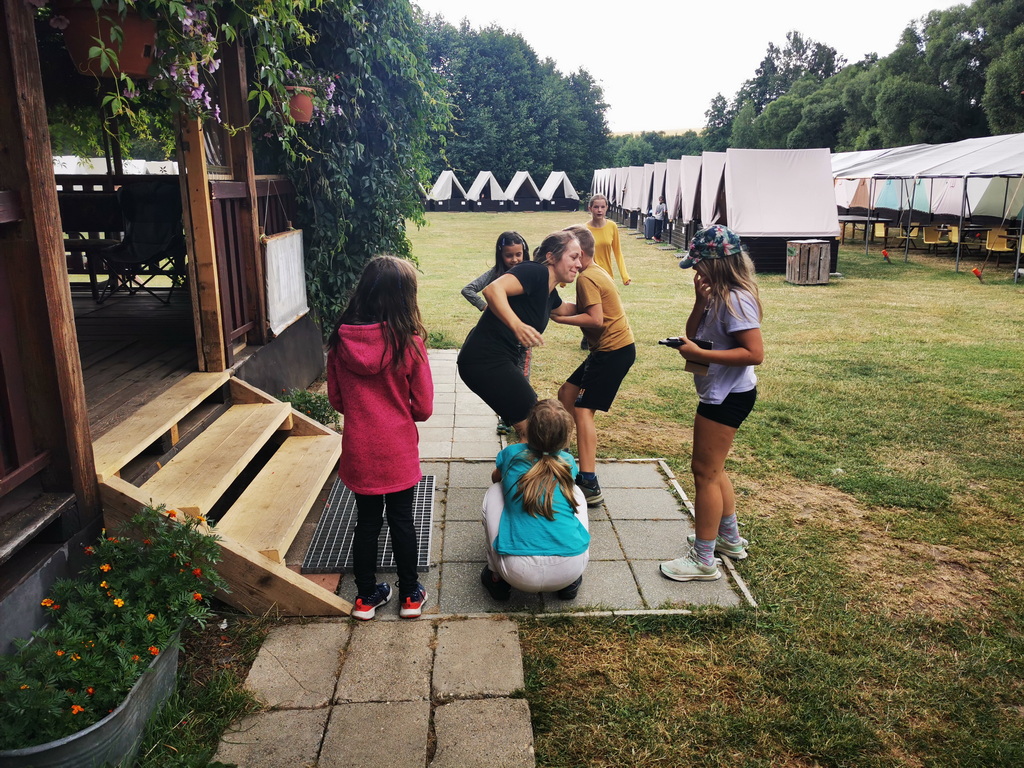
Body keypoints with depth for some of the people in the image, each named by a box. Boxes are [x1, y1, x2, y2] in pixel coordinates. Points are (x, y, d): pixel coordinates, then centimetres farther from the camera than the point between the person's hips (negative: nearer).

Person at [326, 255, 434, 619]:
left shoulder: (340, 340, -8)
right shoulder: (408, 342, -17)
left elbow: (336, 399, 3)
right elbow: (423, 408, -10)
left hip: (358, 450, 2)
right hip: (398, 451, -2)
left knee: (366, 522, 17)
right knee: (402, 521, 14)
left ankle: (366, 596, 30)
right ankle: (410, 595, 28)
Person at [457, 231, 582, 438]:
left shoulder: (550, 292, 14)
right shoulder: (535, 272, -14)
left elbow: (563, 310, 39)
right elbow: (493, 289, -33)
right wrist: (517, 325, -43)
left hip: (500, 360, 10)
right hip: (485, 360, -10)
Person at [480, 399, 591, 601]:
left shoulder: (512, 453, 9)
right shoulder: (568, 462, 14)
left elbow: (496, 478, 34)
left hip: (519, 573, -2)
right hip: (570, 570, 2)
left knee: (494, 492, 20)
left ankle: (497, 577, 21)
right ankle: (571, 583, 26)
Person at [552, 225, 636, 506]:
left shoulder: (587, 277, -16)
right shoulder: (595, 272, 15)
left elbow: (595, 319, -24)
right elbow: (581, 310, 9)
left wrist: (559, 318, -18)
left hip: (614, 349, -10)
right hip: (607, 348, 10)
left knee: (582, 409, -14)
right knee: (566, 394, 16)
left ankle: (590, 485, -18)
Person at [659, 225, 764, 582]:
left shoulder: (736, 299, -21)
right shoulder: (718, 295, 8)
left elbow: (755, 353, -26)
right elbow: (693, 334, 8)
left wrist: (699, 354, -25)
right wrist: (700, 302, -8)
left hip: (728, 396, -10)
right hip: (718, 392, 10)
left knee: (705, 471, -3)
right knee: (711, 468, 20)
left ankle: (703, 560, 7)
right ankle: (729, 537, 37)